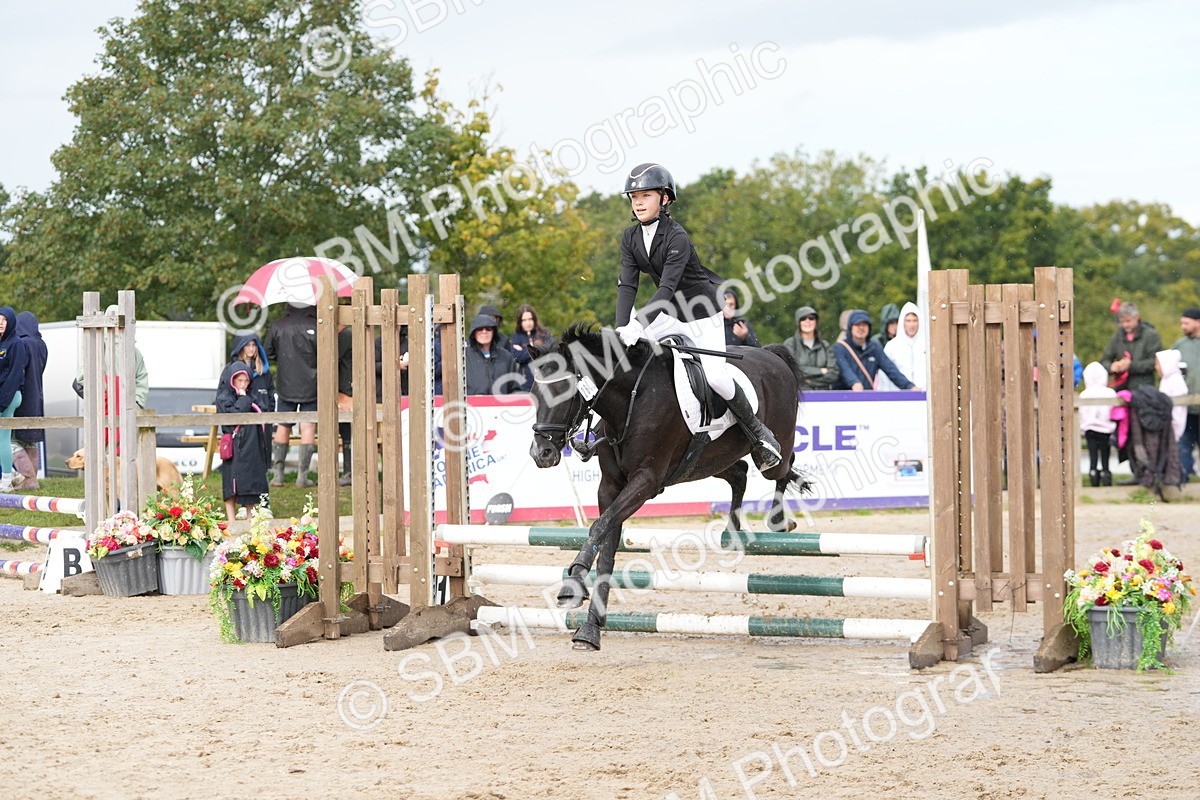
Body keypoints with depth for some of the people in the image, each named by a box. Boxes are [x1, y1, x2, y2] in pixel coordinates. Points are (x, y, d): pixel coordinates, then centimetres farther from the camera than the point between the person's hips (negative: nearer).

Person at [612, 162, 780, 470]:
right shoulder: (631, 237, -4)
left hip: (703, 312, -7)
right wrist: (622, 329, -25)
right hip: (670, 313, 7)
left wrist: (639, 323, -43)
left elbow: (667, 288, -31)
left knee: (715, 376, -17)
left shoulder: (677, 237, -25)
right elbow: (627, 285, -10)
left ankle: (758, 433, 2)